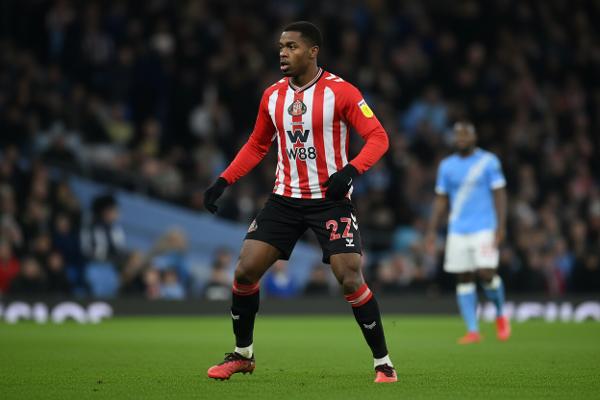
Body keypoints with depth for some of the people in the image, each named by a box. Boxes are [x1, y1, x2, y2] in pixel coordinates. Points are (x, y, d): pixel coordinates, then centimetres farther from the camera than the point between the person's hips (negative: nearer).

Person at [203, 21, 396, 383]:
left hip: (331, 199, -5)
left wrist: (351, 169, -28)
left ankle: (383, 363, 1)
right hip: (285, 199, 5)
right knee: (245, 271, -3)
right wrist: (224, 181, 8)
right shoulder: (273, 96, 6)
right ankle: (243, 355, 15)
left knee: (351, 280, -14)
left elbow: (378, 137, -12)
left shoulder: (340, 92, -11)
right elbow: (257, 146, 18)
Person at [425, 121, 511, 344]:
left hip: (484, 228, -4)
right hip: (457, 231, 4)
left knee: (486, 272, -15)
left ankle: (500, 315, 13)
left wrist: (501, 226, -11)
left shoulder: (488, 161, 0)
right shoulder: (447, 166, 10)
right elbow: (440, 200, 15)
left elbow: (499, 194, -2)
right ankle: (473, 330, 3)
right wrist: (432, 230, 8)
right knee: (463, 279, -1)